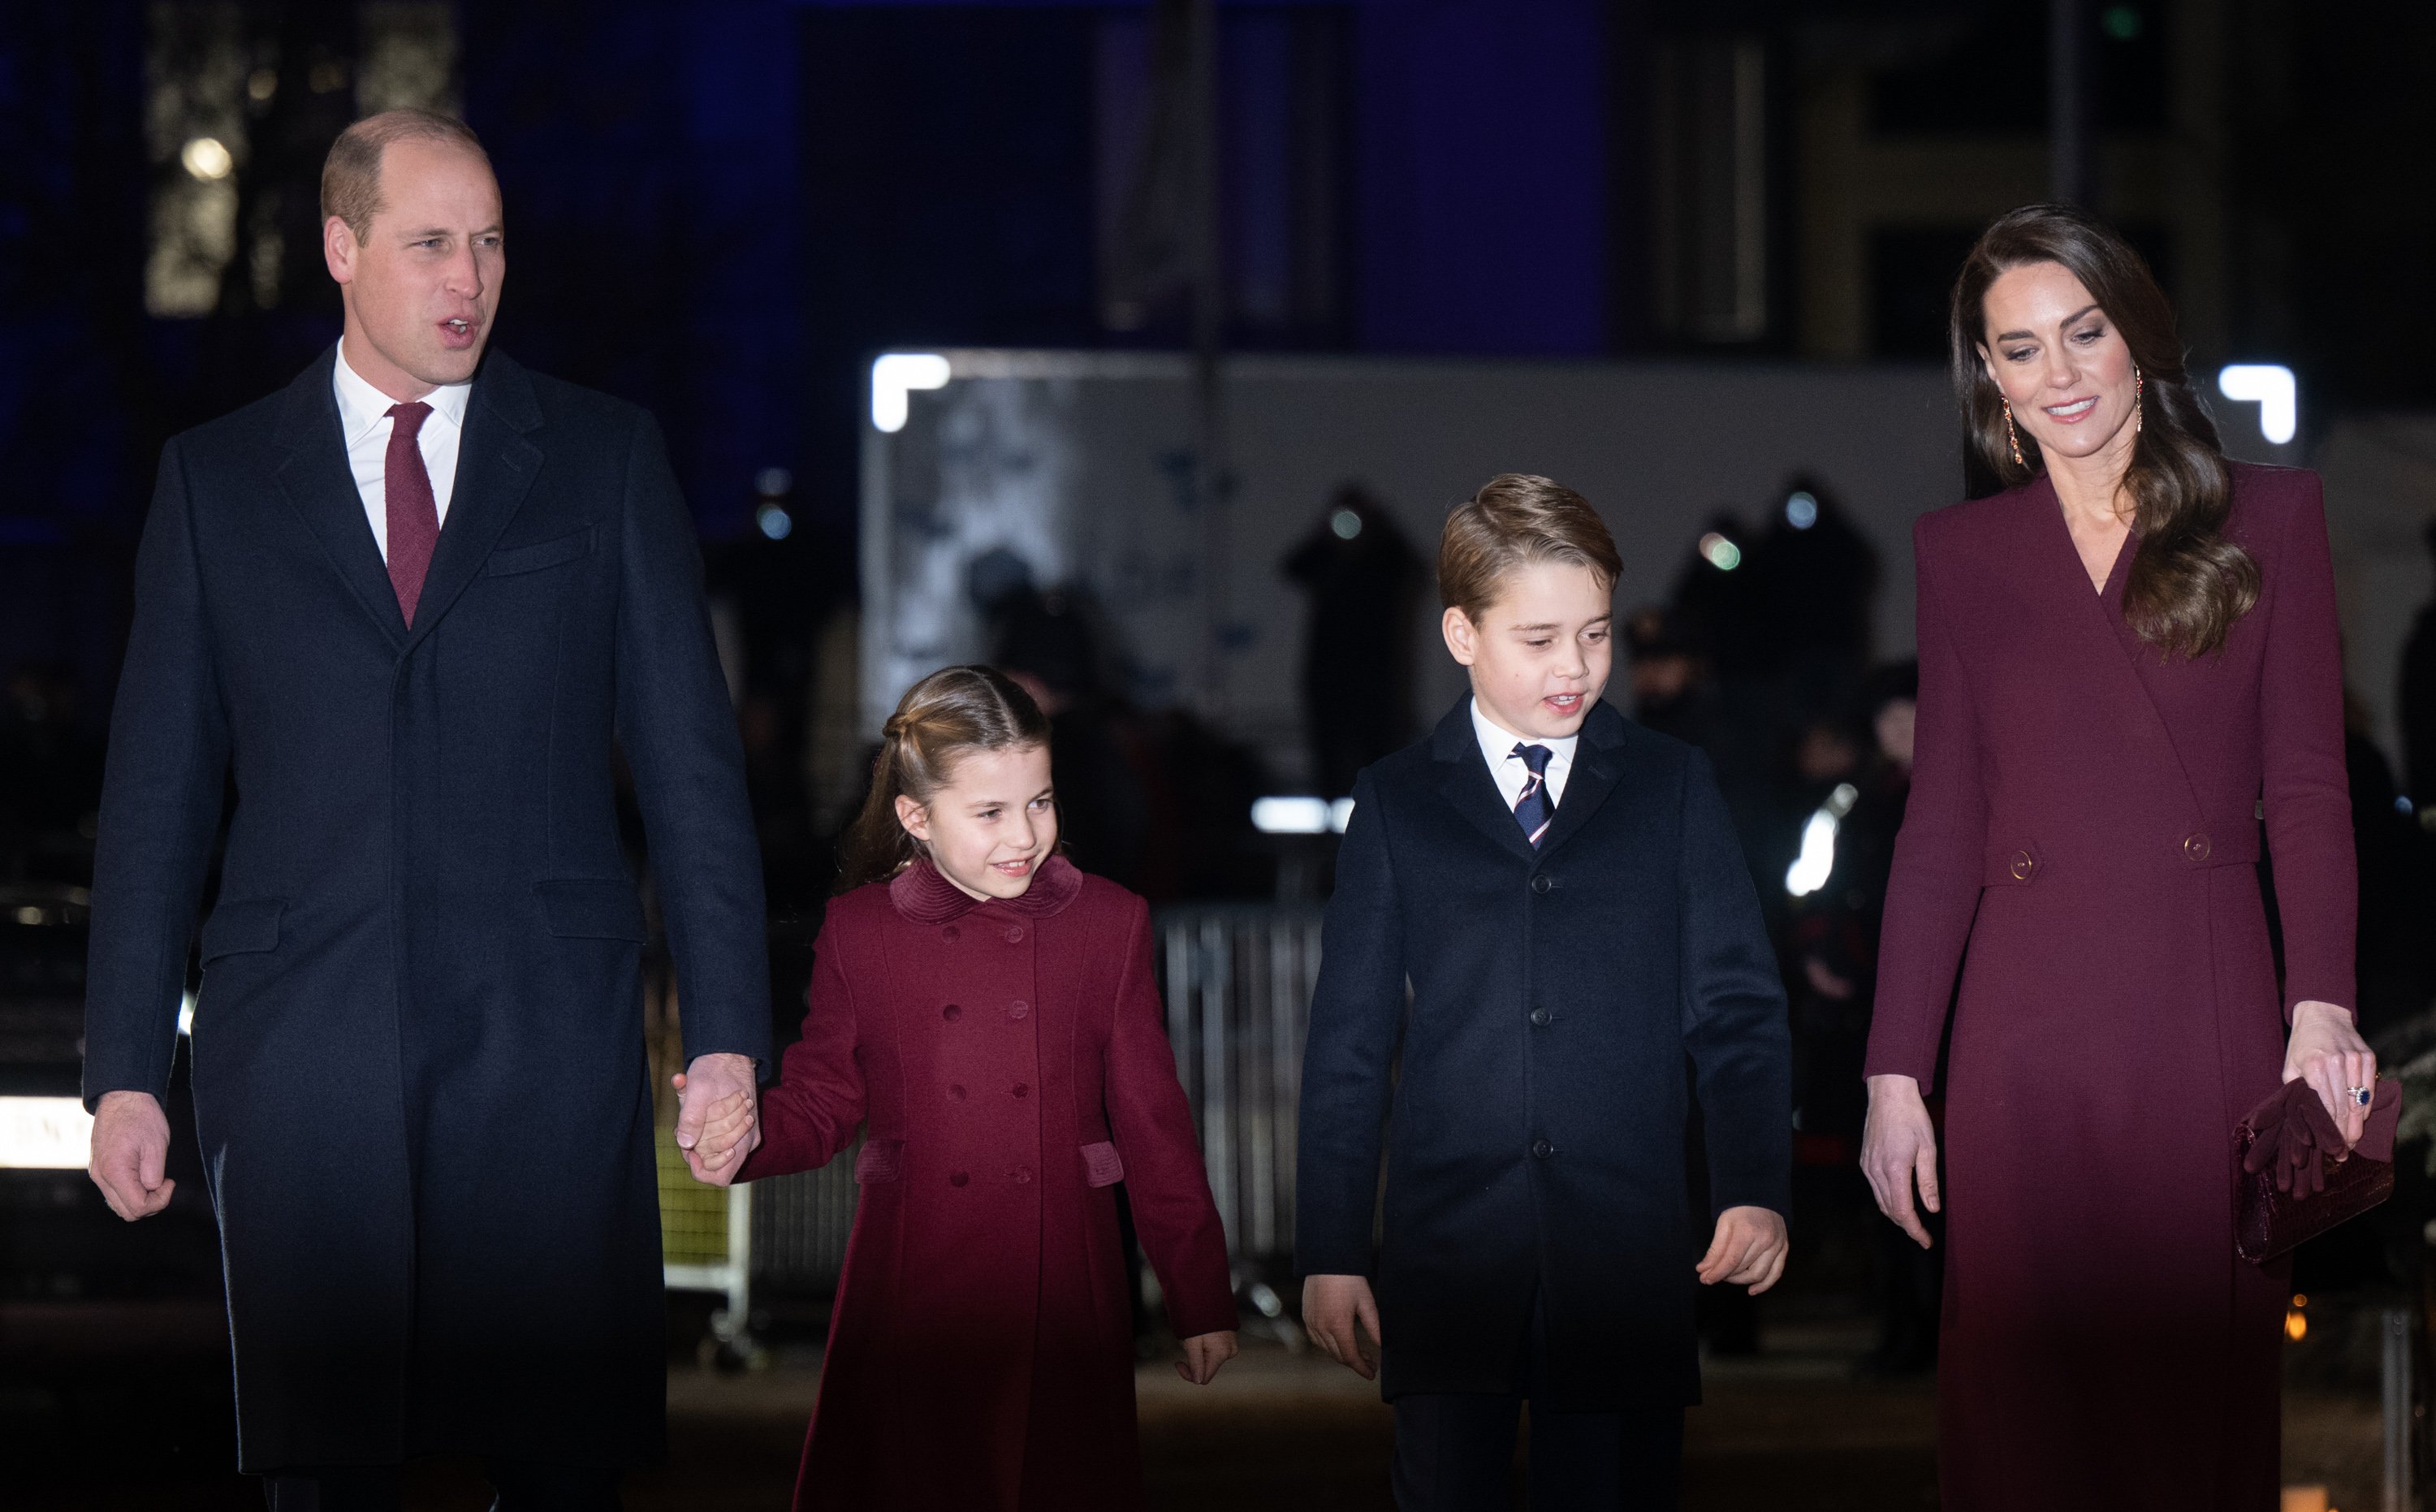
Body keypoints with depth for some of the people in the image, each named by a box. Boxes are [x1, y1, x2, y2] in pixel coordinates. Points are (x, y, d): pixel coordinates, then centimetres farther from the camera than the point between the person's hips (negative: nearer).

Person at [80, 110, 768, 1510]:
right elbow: (159, 790, 11)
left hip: (548, 1037, 0)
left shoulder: (606, 458, 9)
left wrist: (728, 1032, -1)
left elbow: (691, 759, 7)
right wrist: (126, 1069, 5)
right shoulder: (216, 479, 11)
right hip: (302, 1051, 0)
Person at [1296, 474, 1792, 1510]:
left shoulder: (1672, 788, 11)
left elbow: (1735, 1001, 7)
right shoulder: (1397, 805, 10)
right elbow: (1348, 1038, 9)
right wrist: (1330, 1250, 4)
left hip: (1625, 1256, 0)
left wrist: (1754, 1187, -8)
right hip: (1445, 1258, 0)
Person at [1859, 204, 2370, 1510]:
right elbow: (1939, 824, 10)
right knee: (2023, 1407, 1)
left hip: (2209, 1011, -1)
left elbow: (2306, 782, 2)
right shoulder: (1960, 552, 12)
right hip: (2024, 1026, 1)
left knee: (2202, 1398, 1)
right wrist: (1895, 1070, 3)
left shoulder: (2267, 518, 7)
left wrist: (2321, 1005, -12)